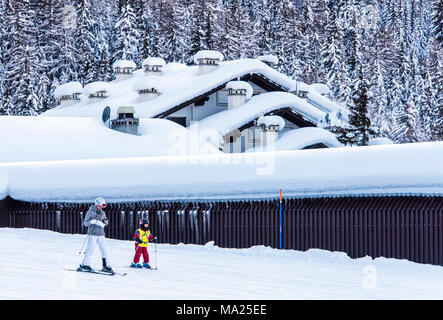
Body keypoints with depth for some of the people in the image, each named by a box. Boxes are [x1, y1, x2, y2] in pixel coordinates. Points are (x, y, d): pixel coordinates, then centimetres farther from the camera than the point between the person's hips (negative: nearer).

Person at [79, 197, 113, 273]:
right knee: (90, 249, -6)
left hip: (101, 234, 5)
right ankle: (84, 265, 4)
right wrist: (93, 221, -21)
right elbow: (85, 223, -6)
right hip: (92, 234, -5)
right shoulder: (90, 212, -4)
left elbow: (104, 224, 19)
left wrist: (105, 222, -4)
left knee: (104, 250, -1)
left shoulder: (102, 213, 11)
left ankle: (105, 266, 3)